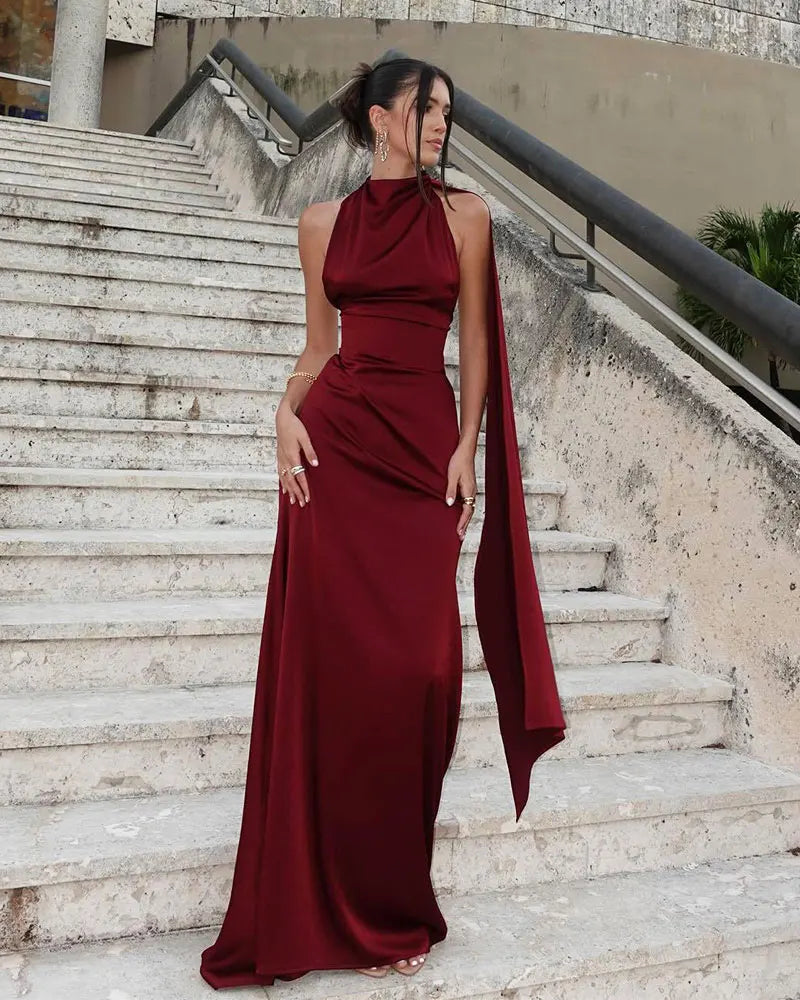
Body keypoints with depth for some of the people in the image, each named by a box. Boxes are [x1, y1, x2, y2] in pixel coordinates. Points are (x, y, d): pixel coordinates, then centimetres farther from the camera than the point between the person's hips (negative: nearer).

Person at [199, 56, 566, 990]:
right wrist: (288, 412, -5)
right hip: (335, 441, 1)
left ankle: (392, 903, 16)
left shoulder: (463, 213, 9)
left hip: (423, 446, 0)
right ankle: (320, 900, 15)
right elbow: (319, 343, 12)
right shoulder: (324, 220, 11)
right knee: (328, 660, -1)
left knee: (414, 668, -3)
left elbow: (474, 342, 6)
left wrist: (465, 449, -3)